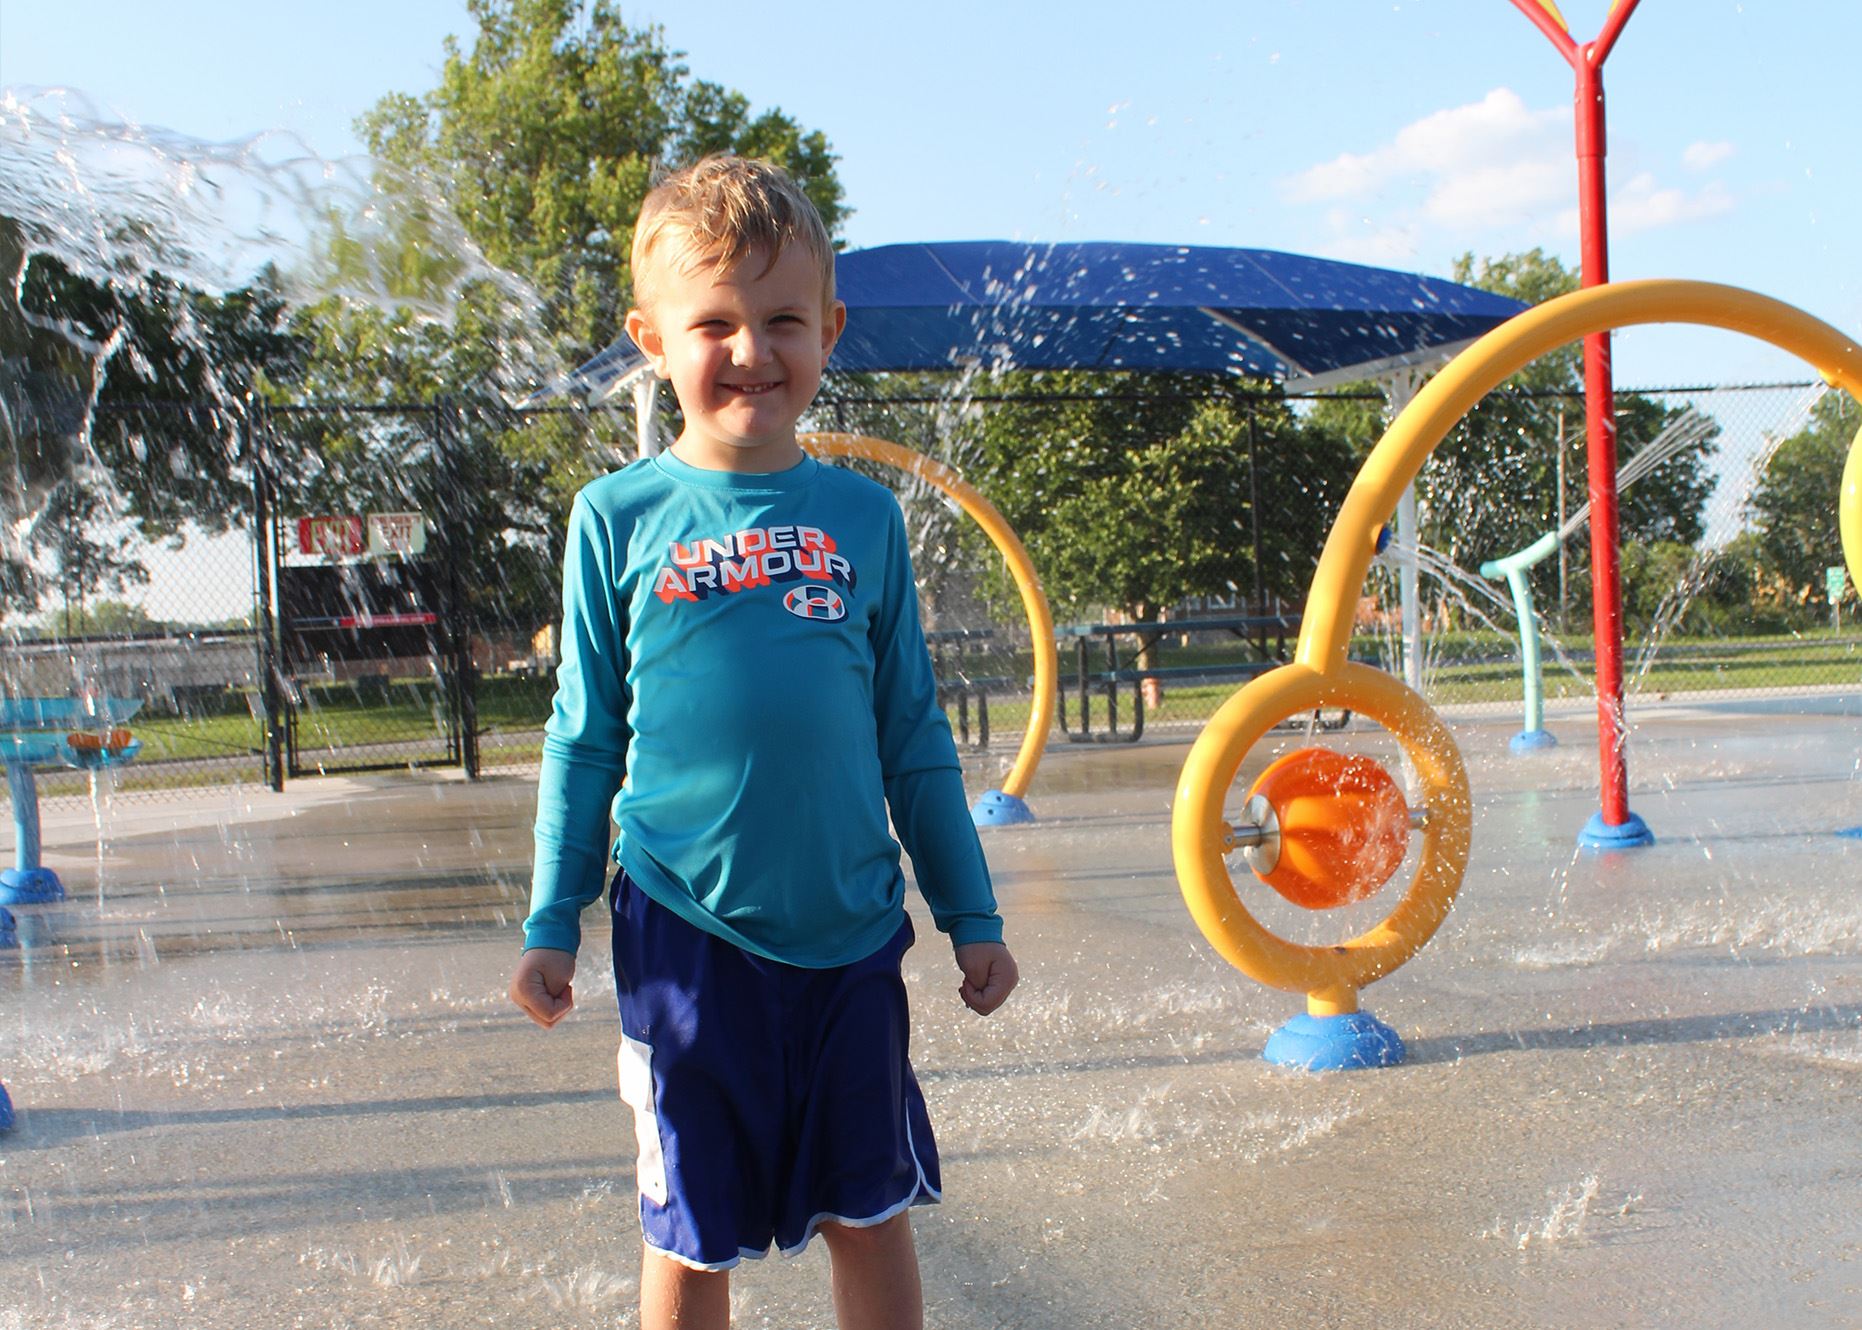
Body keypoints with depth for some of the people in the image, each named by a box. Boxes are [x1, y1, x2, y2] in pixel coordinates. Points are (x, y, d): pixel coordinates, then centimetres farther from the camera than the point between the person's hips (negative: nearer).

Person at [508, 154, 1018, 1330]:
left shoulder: (864, 516, 3)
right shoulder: (619, 518, -1)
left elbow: (914, 734, 9)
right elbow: (584, 736, 5)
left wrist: (972, 914, 10)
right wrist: (553, 923, 5)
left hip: (851, 933, 2)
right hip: (687, 934, -1)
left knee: (870, 1211, 13)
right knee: (690, 1233, 11)